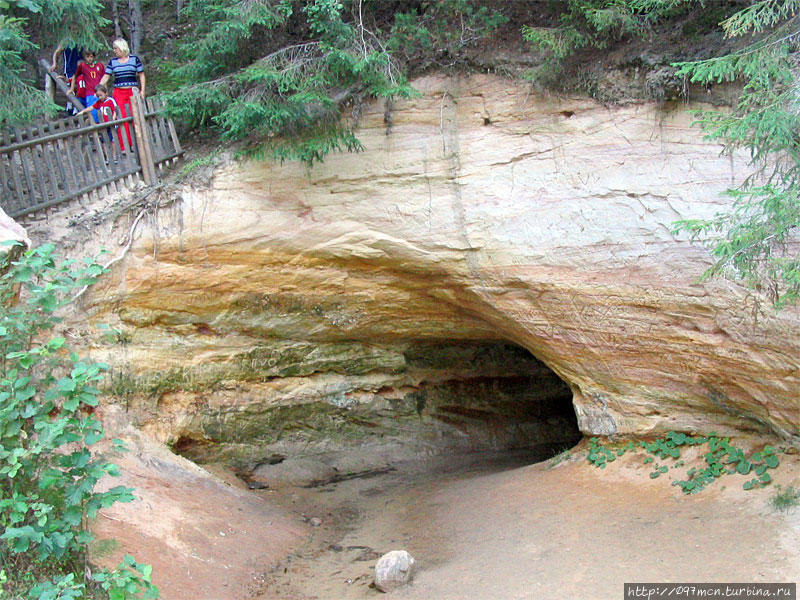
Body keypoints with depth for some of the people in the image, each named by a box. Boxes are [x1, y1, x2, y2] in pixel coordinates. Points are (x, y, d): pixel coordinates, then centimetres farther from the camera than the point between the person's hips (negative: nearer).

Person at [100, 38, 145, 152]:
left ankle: (135, 144, 3)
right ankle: (124, 146, -5)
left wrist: (142, 90, -1)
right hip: (118, 93, 1)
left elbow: (141, 75, 8)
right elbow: (106, 77, 9)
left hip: (133, 91, -1)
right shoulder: (112, 61, 10)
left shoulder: (134, 59, 5)